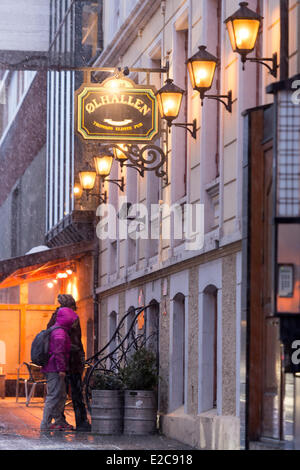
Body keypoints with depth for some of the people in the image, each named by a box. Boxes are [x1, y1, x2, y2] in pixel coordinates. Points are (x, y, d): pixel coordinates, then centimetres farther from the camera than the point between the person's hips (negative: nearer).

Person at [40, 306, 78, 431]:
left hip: (50, 369, 11)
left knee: (61, 395, 17)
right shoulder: (60, 333, -15)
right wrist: (61, 369, -21)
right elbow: (58, 352, -22)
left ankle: (59, 421, 25)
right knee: (54, 395, -8)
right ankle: (46, 424, -8)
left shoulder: (54, 330, 19)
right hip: (55, 369, -11)